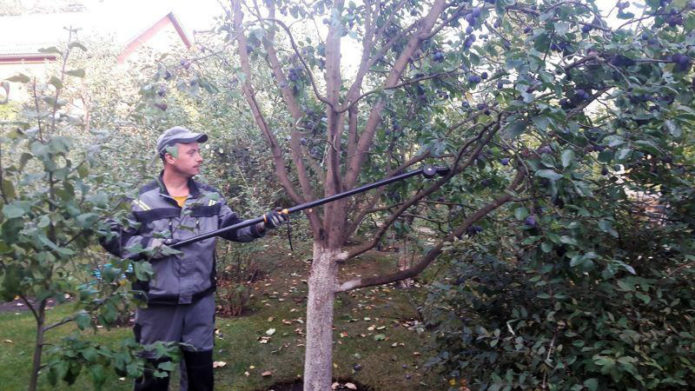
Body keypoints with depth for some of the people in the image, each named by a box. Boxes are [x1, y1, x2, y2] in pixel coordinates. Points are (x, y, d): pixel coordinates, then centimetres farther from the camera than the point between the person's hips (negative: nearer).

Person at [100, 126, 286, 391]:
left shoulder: (209, 197, 3)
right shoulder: (143, 200, -9)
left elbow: (234, 229, 6)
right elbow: (112, 239, -6)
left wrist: (263, 224, -11)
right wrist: (147, 245, -20)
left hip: (200, 300, 4)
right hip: (158, 304, -3)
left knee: (201, 368, 17)